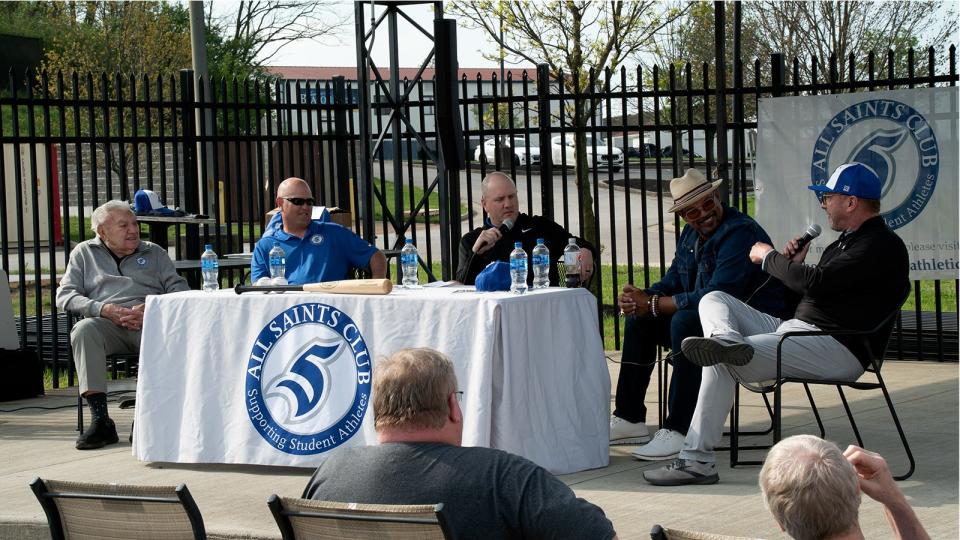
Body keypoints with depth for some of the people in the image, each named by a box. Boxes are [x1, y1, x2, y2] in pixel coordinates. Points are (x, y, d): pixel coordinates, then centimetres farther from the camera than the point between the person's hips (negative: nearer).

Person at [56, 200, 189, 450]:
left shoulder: (154, 253, 23)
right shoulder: (84, 253, 21)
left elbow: (179, 289, 12)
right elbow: (65, 296, 9)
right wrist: (104, 310, -9)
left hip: (151, 323, 0)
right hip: (107, 325, 0)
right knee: (83, 329, -35)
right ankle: (100, 418, -37)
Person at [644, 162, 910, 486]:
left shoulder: (883, 246, -11)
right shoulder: (846, 242, 23)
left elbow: (815, 282, -20)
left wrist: (768, 257, -4)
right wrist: (795, 264, 6)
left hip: (838, 350, -10)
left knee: (722, 363, -23)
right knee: (714, 300, 5)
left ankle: (697, 460, -23)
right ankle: (727, 340, -31)